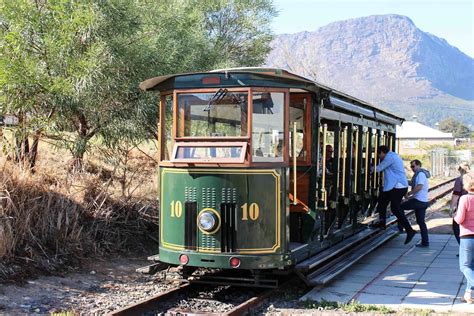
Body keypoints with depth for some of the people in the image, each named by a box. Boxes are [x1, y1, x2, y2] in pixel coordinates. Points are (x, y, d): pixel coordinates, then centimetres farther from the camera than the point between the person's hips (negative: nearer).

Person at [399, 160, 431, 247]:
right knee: (421, 221, 11)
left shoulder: (420, 174, -10)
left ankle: (409, 230, -4)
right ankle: (425, 242, 12)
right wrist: (411, 197, 17)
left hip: (419, 201, -10)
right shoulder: (419, 174, 22)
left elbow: (419, 187, -23)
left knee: (400, 208, -5)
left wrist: (409, 194, -16)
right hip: (423, 201, 10)